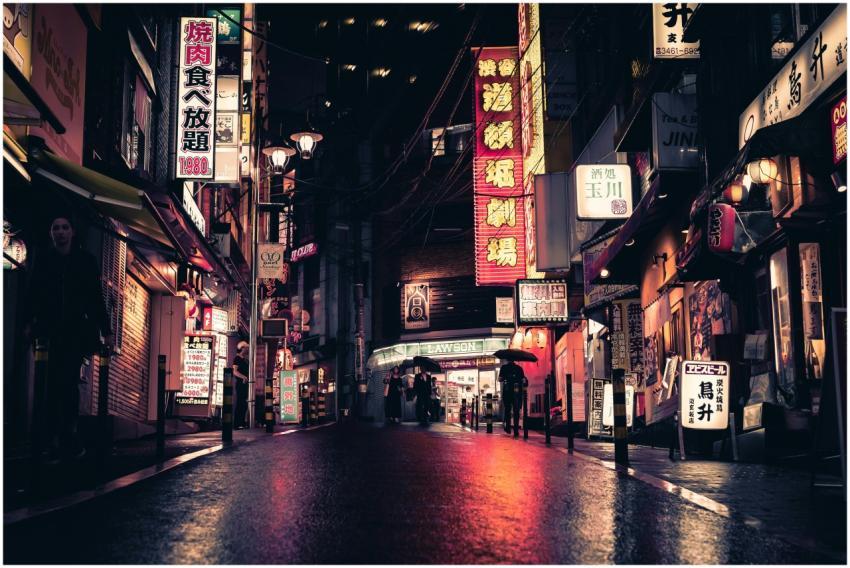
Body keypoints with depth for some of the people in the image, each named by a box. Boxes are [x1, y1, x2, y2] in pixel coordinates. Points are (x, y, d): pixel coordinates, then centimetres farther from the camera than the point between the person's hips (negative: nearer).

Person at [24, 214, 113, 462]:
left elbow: (96, 298, 5)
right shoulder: (42, 260, 7)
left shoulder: (86, 261, 5)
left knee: (69, 383, -1)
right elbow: (32, 294, 4)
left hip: (76, 331, 0)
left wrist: (106, 331, 2)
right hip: (50, 330, 0)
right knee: (54, 383, -5)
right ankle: (50, 440, -2)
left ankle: (66, 438, 4)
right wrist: (28, 322, -9)